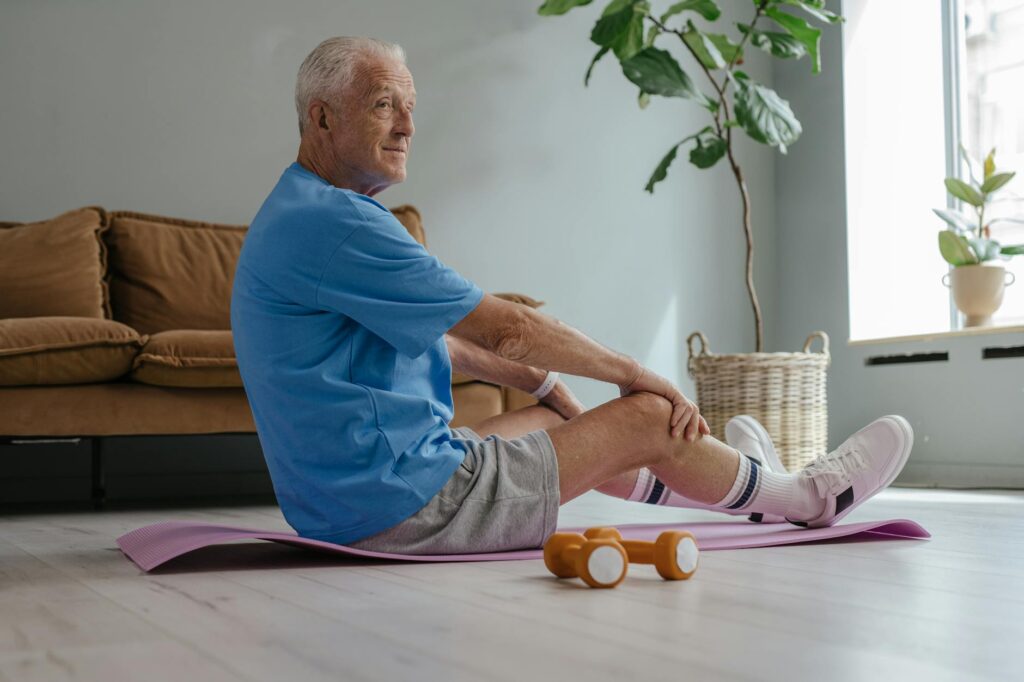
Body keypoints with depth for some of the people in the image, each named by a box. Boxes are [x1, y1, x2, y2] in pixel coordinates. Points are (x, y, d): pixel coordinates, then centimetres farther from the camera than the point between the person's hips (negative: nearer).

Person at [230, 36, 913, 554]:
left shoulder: (302, 218, 14)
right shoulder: (332, 223, -22)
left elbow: (433, 339, 22)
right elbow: (504, 328, -19)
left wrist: (541, 383, 22)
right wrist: (633, 371, -6)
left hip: (343, 503, 10)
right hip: (403, 506, -10)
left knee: (556, 423, 25)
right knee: (645, 418, 0)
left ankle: (719, 486, 49)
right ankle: (808, 498, 25)